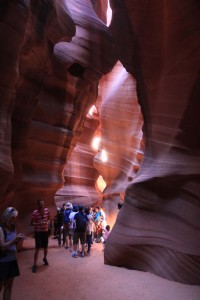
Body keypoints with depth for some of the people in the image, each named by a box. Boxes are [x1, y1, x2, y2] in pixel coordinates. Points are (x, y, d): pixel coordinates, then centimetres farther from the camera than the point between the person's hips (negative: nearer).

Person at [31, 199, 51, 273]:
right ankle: (34, 265, 4)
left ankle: (45, 258, 43)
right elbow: (32, 223, -10)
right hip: (38, 232, -4)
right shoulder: (35, 212, -14)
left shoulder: (47, 210, -3)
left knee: (46, 247, 15)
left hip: (45, 231, 4)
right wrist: (39, 223, -25)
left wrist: (47, 222, -8)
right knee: (37, 248, -8)